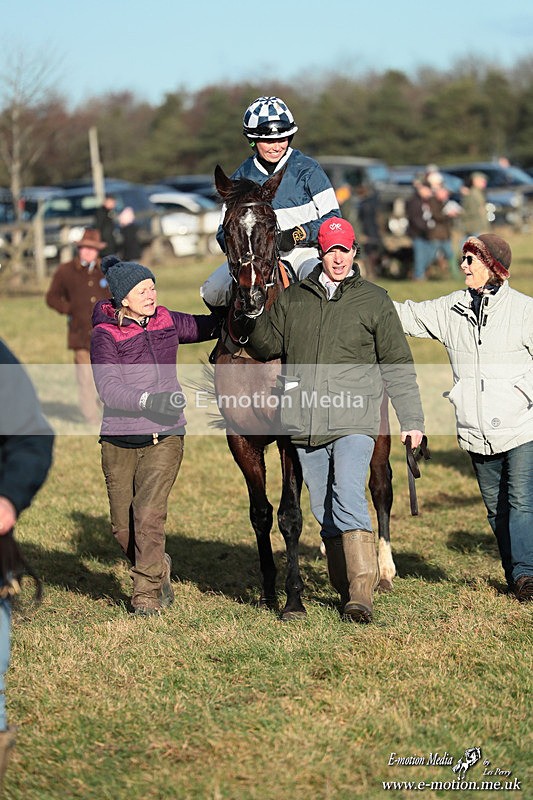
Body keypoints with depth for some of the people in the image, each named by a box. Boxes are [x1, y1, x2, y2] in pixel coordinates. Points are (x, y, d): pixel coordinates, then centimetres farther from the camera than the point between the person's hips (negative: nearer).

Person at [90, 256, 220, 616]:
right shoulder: (105, 334, -5)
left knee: (148, 515, -15)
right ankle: (159, 567, 34)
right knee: (123, 527, 6)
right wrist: (149, 401, -29)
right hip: (119, 439, -1)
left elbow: (212, 325, 23)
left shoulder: (167, 322, 7)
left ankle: (148, 592, -2)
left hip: (164, 436, 1)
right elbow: (109, 388, -16)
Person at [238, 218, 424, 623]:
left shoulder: (375, 300, 4)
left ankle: (362, 595, -20)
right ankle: (347, 590, 19)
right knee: (324, 513, 8)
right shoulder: (293, 298, 11)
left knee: (349, 500, -19)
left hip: (354, 421, -4)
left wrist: (412, 420, 2)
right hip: (305, 423, 4)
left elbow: (397, 365, 6)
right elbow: (267, 345, 17)